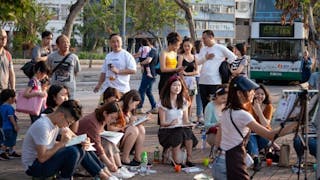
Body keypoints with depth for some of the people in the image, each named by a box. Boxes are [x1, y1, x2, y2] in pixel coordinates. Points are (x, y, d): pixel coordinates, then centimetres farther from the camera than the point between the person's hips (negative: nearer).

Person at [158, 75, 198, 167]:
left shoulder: (183, 102, 14)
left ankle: (189, 159, -31)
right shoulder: (163, 102, 1)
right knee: (179, 133, -37)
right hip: (166, 130, -3)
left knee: (188, 131, -33)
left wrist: (188, 124, -13)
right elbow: (162, 123, -4)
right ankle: (176, 161, -30)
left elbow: (185, 120, 10)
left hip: (181, 128, 3)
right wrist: (170, 123, -26)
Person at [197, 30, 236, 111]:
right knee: (205, 104, 9)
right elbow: (198, 62, 10)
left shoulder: (220, 48, -1)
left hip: (215, 82, -6)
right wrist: (205, 58, -6)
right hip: (203, 81, 6)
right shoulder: (203, 49, 16)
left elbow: (233, 57, -1)